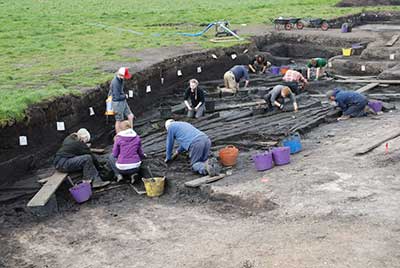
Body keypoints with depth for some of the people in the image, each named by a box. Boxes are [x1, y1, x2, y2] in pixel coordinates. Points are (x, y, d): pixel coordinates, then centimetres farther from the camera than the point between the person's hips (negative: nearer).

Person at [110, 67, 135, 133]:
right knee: (119, 121, 4)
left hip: (123, 101, 8)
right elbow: (117, 97, -24)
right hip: (118, 103, -8)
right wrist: (124, 96, -7)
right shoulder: (115, 83, -27)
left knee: (130, 116, 8)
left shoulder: (121, 80, 1)